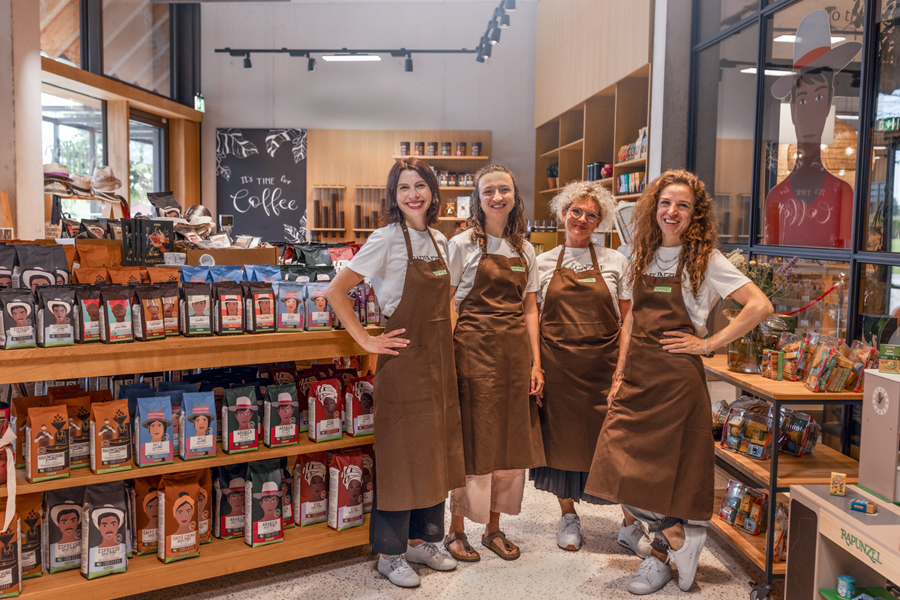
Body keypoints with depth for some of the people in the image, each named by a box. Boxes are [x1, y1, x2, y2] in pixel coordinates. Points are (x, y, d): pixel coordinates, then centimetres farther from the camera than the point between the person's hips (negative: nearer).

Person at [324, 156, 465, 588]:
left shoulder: (439, 241, 10)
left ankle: (422, 539, 30)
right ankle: (390, 553, 17)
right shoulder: (387, 239, -10)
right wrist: (367, 341, -13)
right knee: (400, 452, 1)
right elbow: (336, 291, -13)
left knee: (436, 451, 13)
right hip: (404, 358, -7)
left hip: (439, 358, 7)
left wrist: (446, 347, 11)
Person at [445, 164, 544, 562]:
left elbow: (529, 309, 13)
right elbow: (446, 305, -4)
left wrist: (535, 362, 7)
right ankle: (456, 530, 18)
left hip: (515, 352, 5)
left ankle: (494, 529, 26)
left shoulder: (525, 251, 12)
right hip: (474, 349, -5)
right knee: (470, 440, 0)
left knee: (510, 441, 9)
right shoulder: (463, 244, -2)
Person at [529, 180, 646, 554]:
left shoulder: (615, 262, 5)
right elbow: (533, 319, 9)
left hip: (603, 365, -1)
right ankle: (568, 517, 28)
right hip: (557, 365, 1)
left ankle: (629, 525, 17)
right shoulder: (543, 263, 7)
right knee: (561, 439, 9)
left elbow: (627, 321, 4)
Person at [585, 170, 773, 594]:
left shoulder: (705, 260, -5)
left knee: (664, 472, 1)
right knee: (621, 469, 2)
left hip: (677, 378, -6)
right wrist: (620, 375, 9)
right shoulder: (645, 256, 12)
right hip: (637, 377, 6)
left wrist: (708, 344, -12)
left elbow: (760, 306, -12)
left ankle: (661, 555, 23)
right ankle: (679, 537, 20)